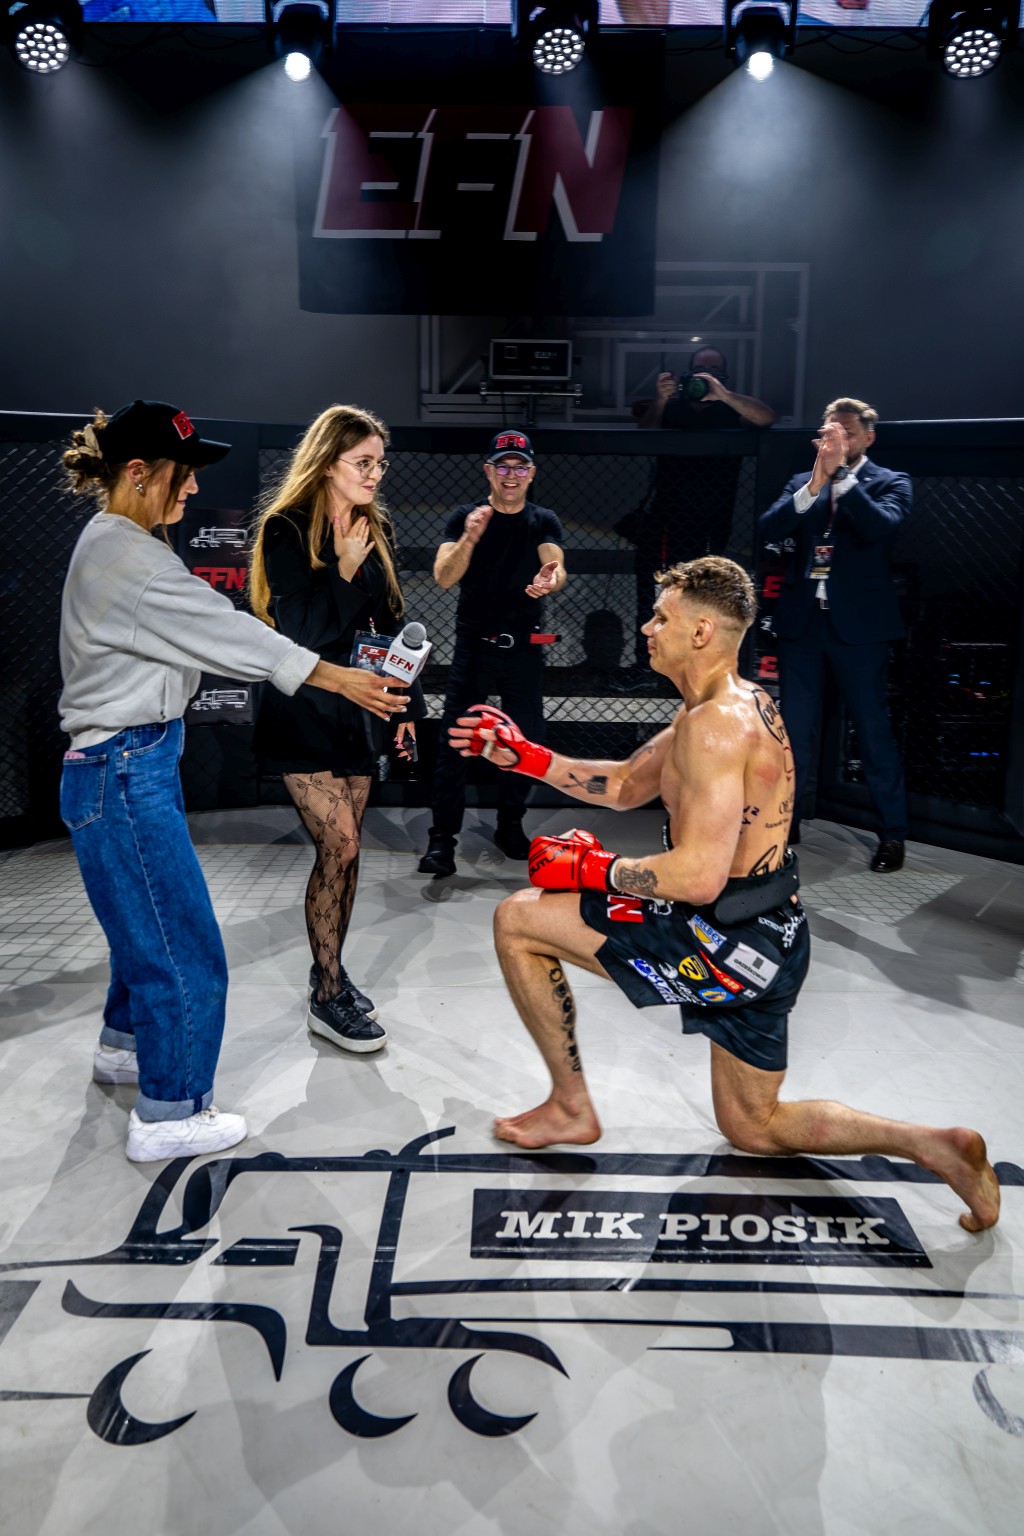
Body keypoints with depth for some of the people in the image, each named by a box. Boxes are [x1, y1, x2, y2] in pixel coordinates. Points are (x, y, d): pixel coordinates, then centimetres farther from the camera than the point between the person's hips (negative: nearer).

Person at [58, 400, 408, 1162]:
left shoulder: (118, 545, 13)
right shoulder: (125, 556, -19)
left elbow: (197, 630, 12)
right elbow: (221, 629, -19)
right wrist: (339, 678, -14)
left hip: (137, 763, 10)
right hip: (123, 773, -10)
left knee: (149, 920, 24)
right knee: (184, 946, -1)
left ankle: (125, 1044, 45)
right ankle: (168, 1116, 13)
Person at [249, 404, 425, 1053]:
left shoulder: (377, 529, 10)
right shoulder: (287, 529, -9)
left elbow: (390, 623, 14)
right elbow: (298, 631, -16)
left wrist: (406, 703, 12)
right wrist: (345, 569, -20)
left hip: (358, 708, 7)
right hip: (305, 713, -6)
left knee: (345, 848, 10)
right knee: (339, 844, -10)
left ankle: (331, 970, 25)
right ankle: (328, 997, 4)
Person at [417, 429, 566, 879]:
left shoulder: (543, 521, 6)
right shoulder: (465, 517, 2)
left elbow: (556, 566, -12)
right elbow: (443, 577, -10)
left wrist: (550, 580, -37)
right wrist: (470, 538, -28)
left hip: (524, 648, 2)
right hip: (473, 644, -2)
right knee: (454, 740, -7)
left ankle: (510, 825, 25)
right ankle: (442, 837, -4)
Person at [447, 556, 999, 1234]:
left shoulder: (713, 723, -21)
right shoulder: (743, 701, 12)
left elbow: (698, 876, -28)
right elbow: (626, 785, 19)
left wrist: (594, 869, -14)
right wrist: (524, 755, 13)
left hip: (727, 943, -10)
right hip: (770, 936, 10)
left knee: (517, 920, -2)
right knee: (753, 1127, 26)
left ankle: (571, 1106, 11)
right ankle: (936, 1146, 16)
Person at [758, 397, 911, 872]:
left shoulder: (891, 482, 3)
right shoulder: (800, 483, 12)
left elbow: (881, 526, -18)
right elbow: (769, 530, -5)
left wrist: (841, 475, -19)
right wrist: (815, 484, -16)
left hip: (859, 623, -3)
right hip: (801, 620, 3)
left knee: (873, 729, 1)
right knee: (794, 729, 9)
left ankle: (893, 834, 11)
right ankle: (785, 823, 20)